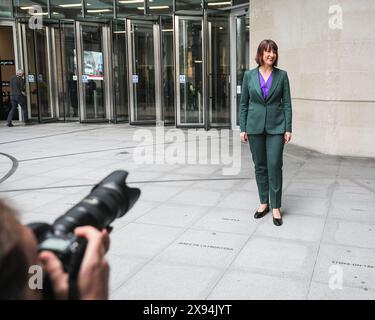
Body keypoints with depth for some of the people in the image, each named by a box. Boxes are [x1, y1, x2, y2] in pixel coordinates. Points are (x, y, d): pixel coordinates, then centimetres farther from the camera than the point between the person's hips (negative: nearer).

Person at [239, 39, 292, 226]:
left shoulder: (282, 75, 2)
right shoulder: (249, 75, 4)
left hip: (276, 126, -1)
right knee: (260, 166, 8)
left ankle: (276, 207, 5)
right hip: (255, 126, 1)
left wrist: (288, 129, -4)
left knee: (274, 165, -6)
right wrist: (243, 128, 1)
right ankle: (264, 203, 22)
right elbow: (244, 103, 6)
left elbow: (287, 103, 2)